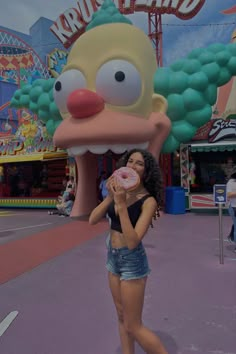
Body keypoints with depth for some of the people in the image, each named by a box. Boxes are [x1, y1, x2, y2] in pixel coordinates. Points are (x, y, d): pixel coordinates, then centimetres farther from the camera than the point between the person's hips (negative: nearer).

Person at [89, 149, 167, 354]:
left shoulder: (148, 200, -19)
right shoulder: (120, 190, -1)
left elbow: (133, 241, -27)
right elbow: (93, 220, -6)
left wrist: (121, 204, -32)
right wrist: (110, 197, -19)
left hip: (132, 261, -6)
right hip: (113, 257, 7)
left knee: (133, 326, 7)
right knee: (122, 316, 21)